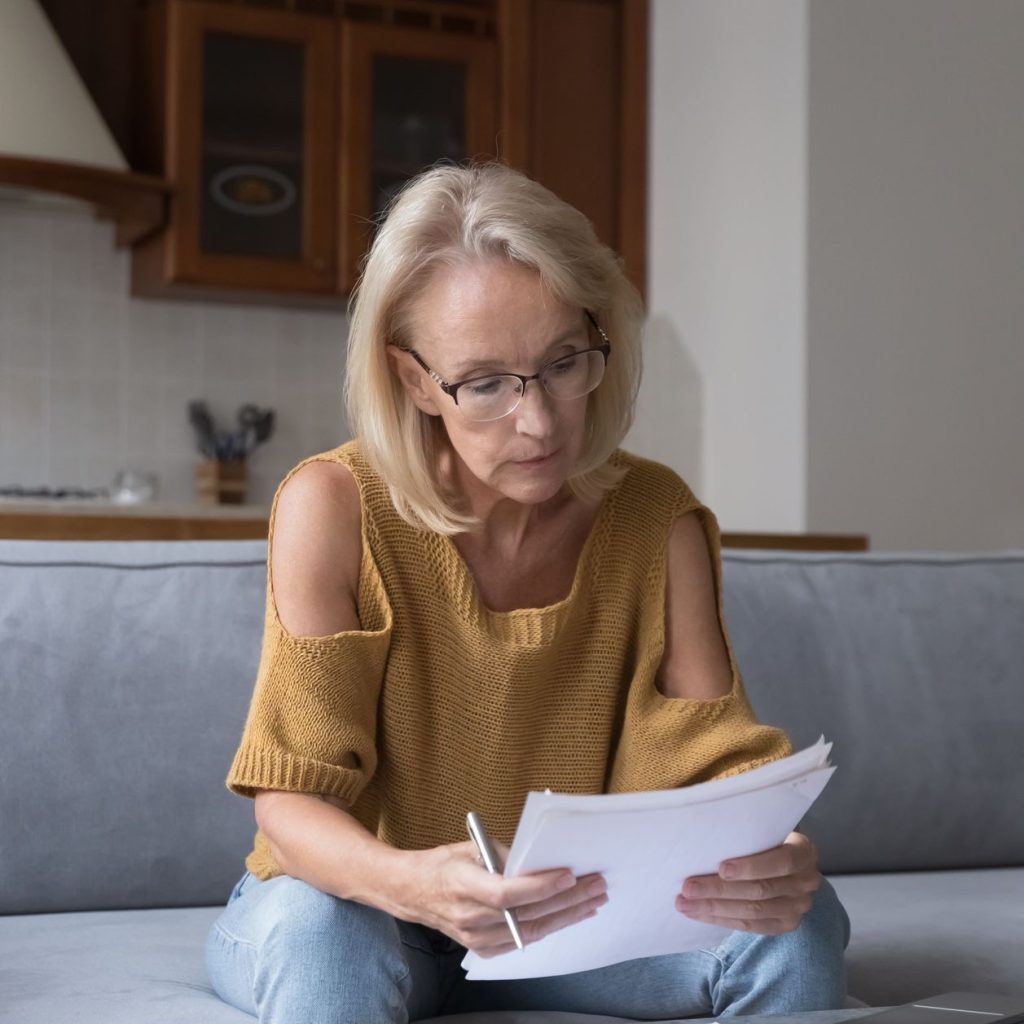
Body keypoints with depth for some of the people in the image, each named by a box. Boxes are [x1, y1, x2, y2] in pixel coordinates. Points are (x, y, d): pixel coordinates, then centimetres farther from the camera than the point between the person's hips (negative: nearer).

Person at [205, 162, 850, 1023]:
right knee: (315, 933, -38)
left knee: (796, 928, -22)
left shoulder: (656, 522, -10)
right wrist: (407, 883, -44)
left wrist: (769, 855, -38)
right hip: (359, 901, -2)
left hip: (566, 918, 3)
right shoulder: (333, 509, -19)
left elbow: (711, 759, -13)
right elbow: (292, 794, -21)